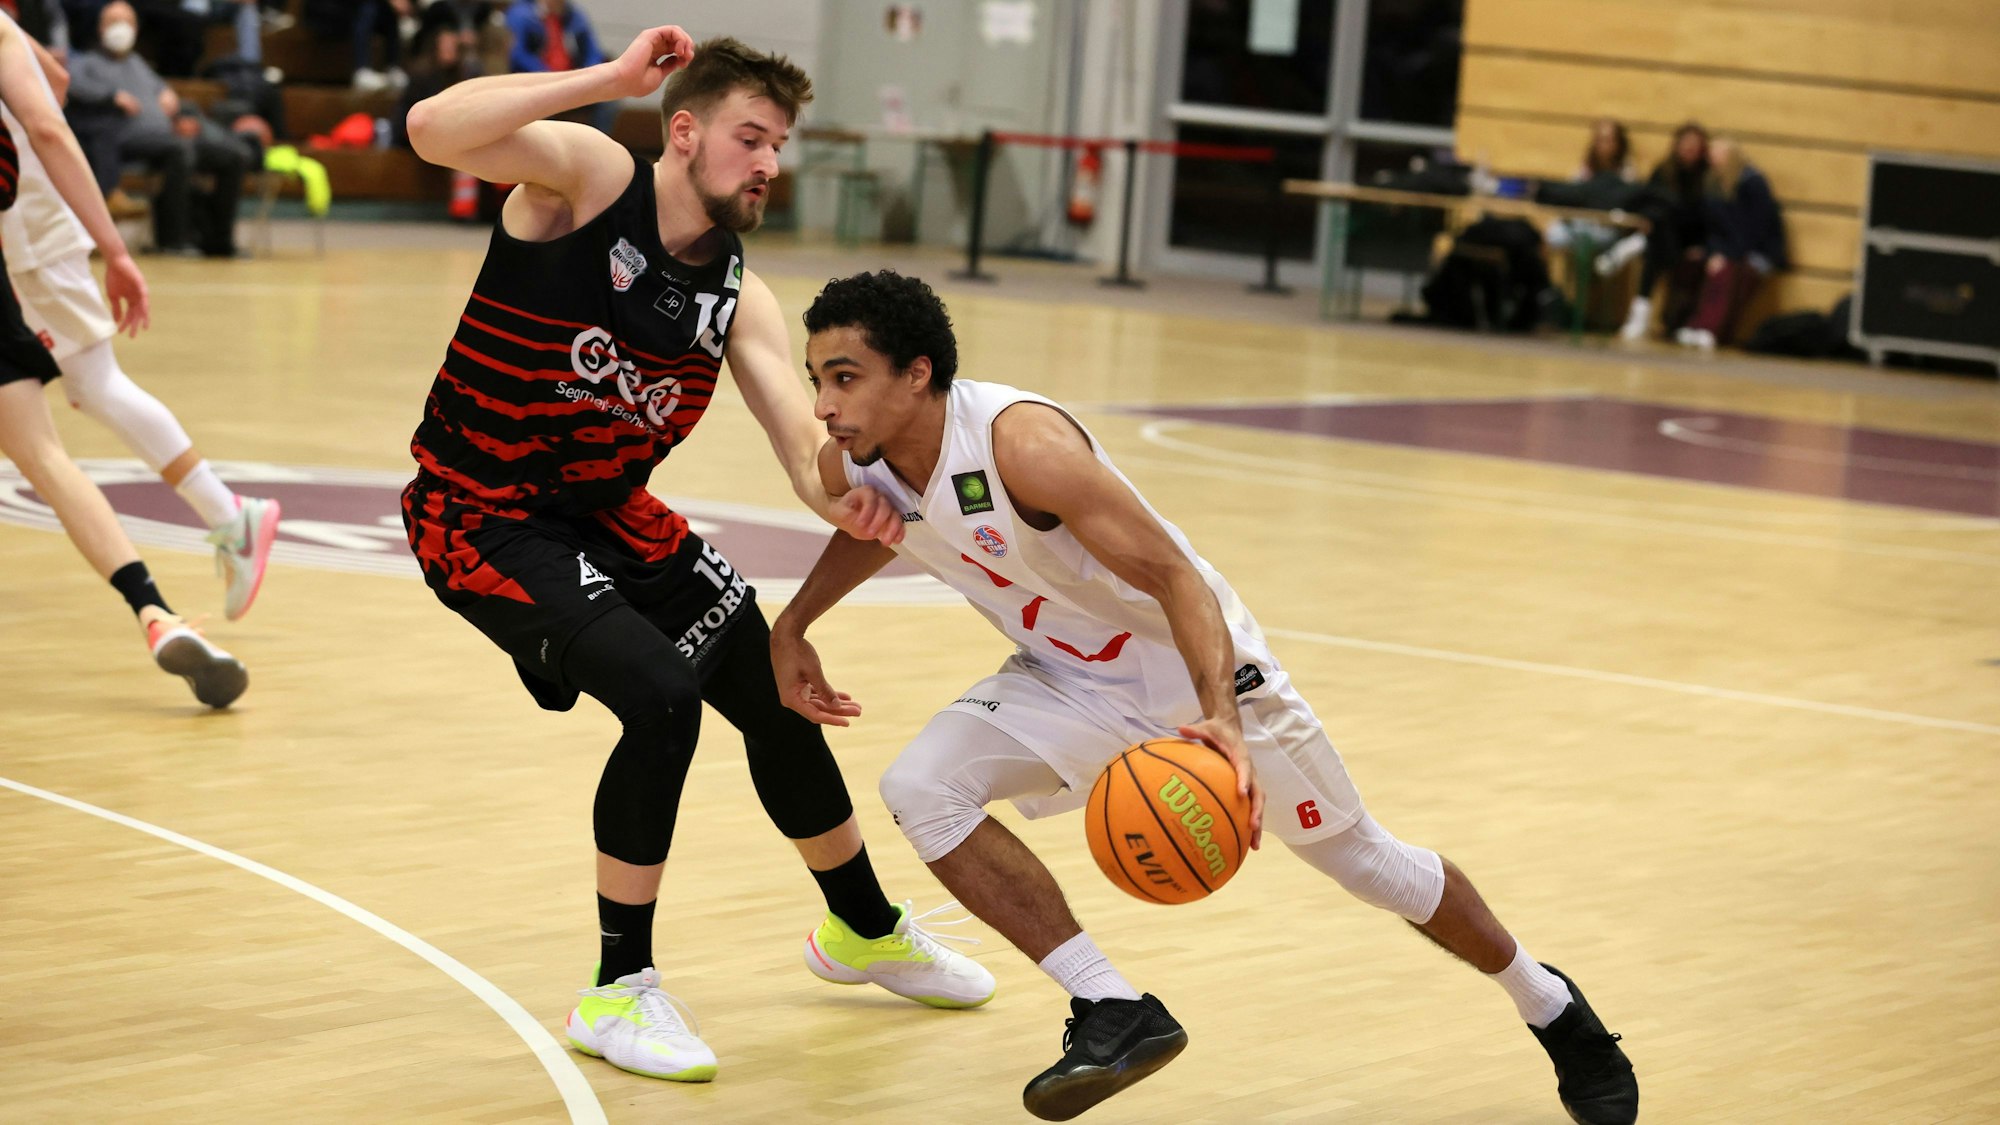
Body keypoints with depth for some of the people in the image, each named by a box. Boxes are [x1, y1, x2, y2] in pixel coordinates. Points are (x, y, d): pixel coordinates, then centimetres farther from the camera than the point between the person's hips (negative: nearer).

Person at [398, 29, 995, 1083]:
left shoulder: (738, 300, -2)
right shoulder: (588, 175, -17)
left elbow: (802, 433, -15)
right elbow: (433, 129, -34)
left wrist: (840, 495, -38)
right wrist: (608, 79, -35)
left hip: (609, 512, 8)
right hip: (482, 517, -7)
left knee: (777, 691, 14)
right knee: (661, 694, -25)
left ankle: (865, 930, 42)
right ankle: (618, 995, -8)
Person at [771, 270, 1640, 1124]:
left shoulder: (1021, 443, -35)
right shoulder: (846, 466, -14)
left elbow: (1173, 576, -35)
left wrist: (1220, 717, -48)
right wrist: (791, 625, 9)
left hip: (1191, 667, -6)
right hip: (1070, 679, 6)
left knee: (1364, 862, 5)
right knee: (920, 789, -18)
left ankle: (1549, 1007, 31)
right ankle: (1113, 1014, -12)